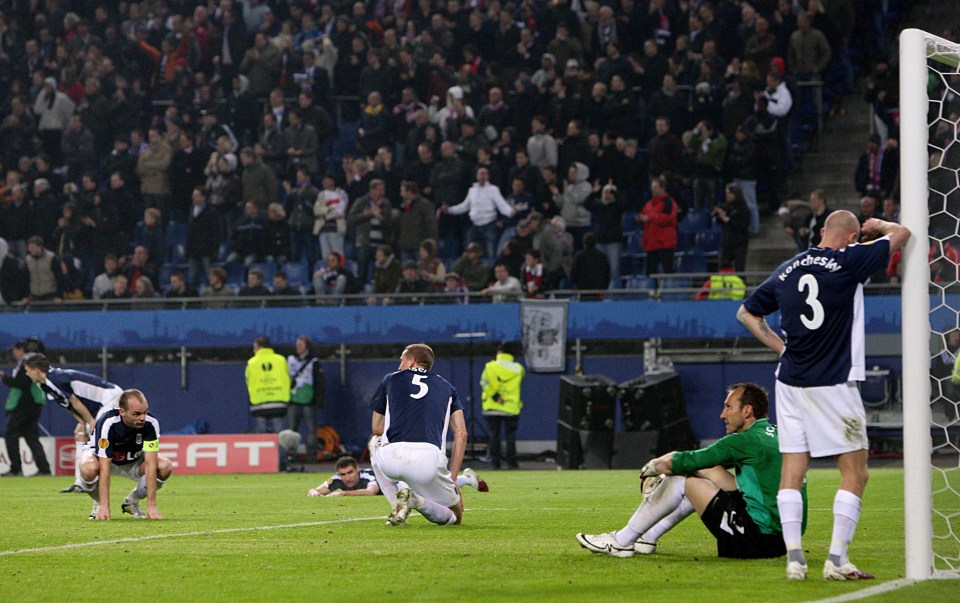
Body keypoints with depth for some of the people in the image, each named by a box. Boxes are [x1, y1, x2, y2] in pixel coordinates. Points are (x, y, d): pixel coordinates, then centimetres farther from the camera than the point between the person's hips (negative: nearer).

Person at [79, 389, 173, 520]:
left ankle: (132, 502, 2)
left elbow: (150, 464, -32)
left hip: (133, 461, 3)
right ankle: (98, 504, -3)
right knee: (89, 468, -38)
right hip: (104, 459, -3)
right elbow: (104, 467, -37)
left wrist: (151, 506, -37)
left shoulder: (151, 423, -29)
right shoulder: (108, 423, -36)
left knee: (165, 467, -26)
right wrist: (104, 506, -41)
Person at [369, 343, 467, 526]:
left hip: (392, 458, 0)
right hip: (430, 461, 0)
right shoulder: (446, 387, 25)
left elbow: (377, 429, 27)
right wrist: (451, 480, 15)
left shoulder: (391, 380, 23)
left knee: (375, 442, 40)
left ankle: (397, 503, 14)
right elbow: (461, 434, 14)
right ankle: (417, 501, -12)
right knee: (455, 517, 23)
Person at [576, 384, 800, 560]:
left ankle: (622, 541, 7)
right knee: (702, 471, 22)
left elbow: (685, 462, -8)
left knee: (680, 479, -3)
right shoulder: (773, 435, 16)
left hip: (758, 539, -10)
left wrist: (652, 467, 11)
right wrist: (666, 463, 17)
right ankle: (647, 536, 27)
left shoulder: (747, 440, -13)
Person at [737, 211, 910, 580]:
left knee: (792, 472, 6)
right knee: (854, 473, 2)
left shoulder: (787, 270, 9)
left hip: (790, 381, 5)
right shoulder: (849, 262, -7)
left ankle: (794, 558, 0)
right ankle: (837, 560, -5)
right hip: (833, 384, -5)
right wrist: (877, 225, 24)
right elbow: (900, 234, 3)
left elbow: (746, 313, 19)